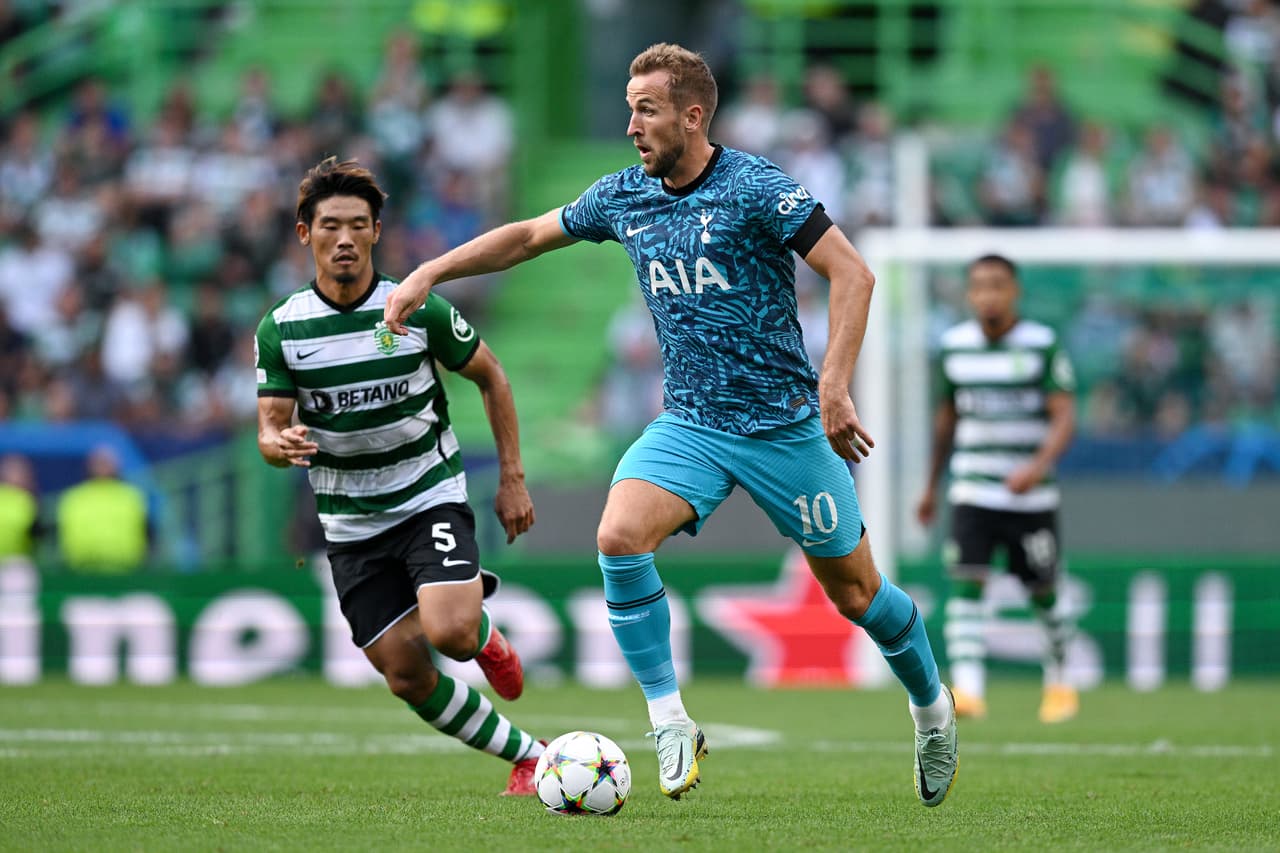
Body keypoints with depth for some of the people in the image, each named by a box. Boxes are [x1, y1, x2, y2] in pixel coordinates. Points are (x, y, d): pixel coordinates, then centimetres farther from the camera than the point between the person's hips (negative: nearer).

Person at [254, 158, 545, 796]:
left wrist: (512, 478, 1)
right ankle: (527, 756, 17)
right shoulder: (280, 329, -6)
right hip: (350, 523, 2)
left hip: (431, 497, -2)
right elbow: (270, 428, -6)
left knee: (448, 633, -27)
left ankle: (484, 634, 11)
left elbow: (490, 377, 4)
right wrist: (281, 445, -32)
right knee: (407, 677, -1)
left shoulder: (419, 310, -10)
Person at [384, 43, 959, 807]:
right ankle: (671, 724, -12)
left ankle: (932, 708, 33)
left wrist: (833, 388, -23)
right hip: (689, 422, 4)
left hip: (783, 422, -4)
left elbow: (852, 275, -16)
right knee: (620, 536, -22)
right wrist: (428, 274, 10)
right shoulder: (625, 197, 3)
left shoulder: (755, 188, -14)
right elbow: (527, 236, 17)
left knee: (854, 591, 5)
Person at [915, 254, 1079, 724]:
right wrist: (931, 486, 23)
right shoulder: (955, 345, 5)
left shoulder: (1043, 345, -6)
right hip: (972, 493, 2)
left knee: (1043, 595, 7)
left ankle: (1059, 682, 31)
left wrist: (1039, 466, -28)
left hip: (1031, 495, -2)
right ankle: (968, 690, -23)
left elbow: (1065, 417, -11)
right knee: (966, 587, -15)